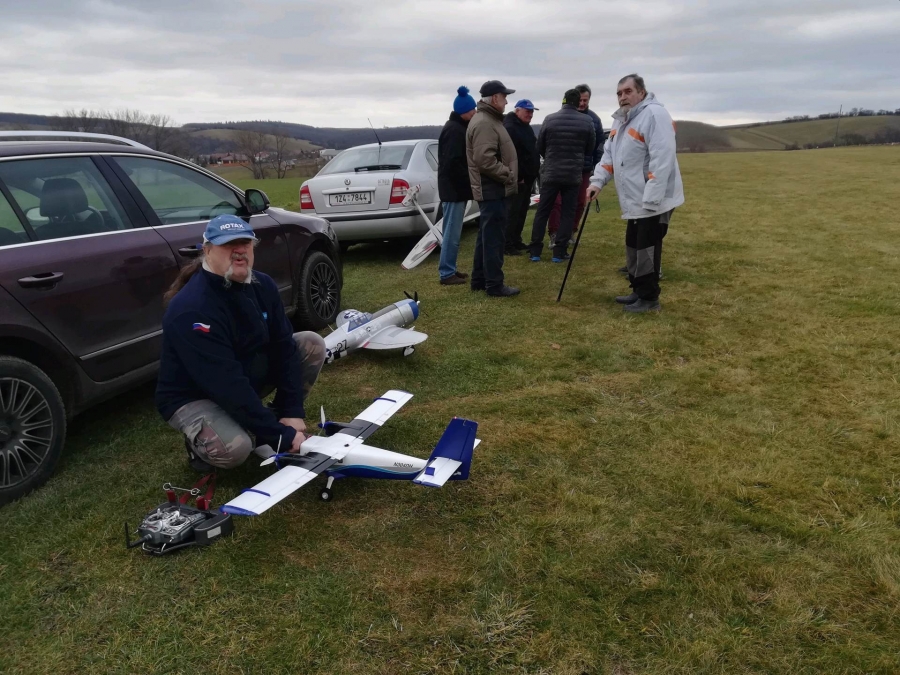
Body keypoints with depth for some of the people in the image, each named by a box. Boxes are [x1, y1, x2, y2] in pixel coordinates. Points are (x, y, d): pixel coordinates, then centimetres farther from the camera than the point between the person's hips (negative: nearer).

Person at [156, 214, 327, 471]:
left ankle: (274, 423, 4)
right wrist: (281, 437, -33)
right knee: (234, 448, -36)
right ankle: (200, 442, 2)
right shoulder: (191, 309, -32)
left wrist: (292, 413, -16)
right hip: (194, 397, -7)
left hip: (249, 375, 7)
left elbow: (282, 347, -8)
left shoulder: (263, 285, -8)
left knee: (311, 344, -7)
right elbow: (227, 386, -35)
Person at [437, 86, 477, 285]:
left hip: (456, 187, 10)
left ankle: (450, 269, 21)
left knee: (453, 231, 14)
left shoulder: (458, 127, 16)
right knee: (452, 232, -6)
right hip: (454, 188, -10)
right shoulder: (455, 130, -16)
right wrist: (469, 181, -15)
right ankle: (446, 273, -1)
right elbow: (453, 163, -24)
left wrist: (467, 183, 9)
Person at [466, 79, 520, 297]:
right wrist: (508, 175, -17)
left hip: (492, 187, 11)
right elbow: (485, 160, -26)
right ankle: (494, 284, 0)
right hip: (492, 189, -11)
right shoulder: (484, 123, -17)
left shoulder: (489, 119, 18)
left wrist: (507, 175, 14)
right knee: (494, 237, -6)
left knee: (486, 235, 15)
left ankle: (479, 279, 23)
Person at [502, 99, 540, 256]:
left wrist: (533, 172, 18)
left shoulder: (526, 127, 18)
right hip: (517, 178, -10)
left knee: (522, 210, 13)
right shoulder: (510, 128, -15)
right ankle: (507, 244, -6)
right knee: (513, 211, -9)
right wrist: (518, 176, -23)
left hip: (527, 177, 10)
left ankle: (516, 240, 21)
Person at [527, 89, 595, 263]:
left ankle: (535, 250, 7)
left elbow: (540, 147, 5)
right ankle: (559, 251, 4)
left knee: (542, 211, 8)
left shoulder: (549, 119, -4)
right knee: (568, 213, 7)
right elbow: (590, 149, 8)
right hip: (573, 175, 0)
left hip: (550, 173, 0)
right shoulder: (586, 121, -3)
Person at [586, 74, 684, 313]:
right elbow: (609, 155, 18)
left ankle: (649, 298, 9)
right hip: (636, 200, 10)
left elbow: (662, 160, -24)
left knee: (647, 249, -3)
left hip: (654, 201, -10)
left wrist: (650, 200, -28)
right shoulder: (620, 120, 14)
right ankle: (638, 291, 31)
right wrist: (598, 181, 2)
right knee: (634, 247, 17)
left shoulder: (654, 114, -17)